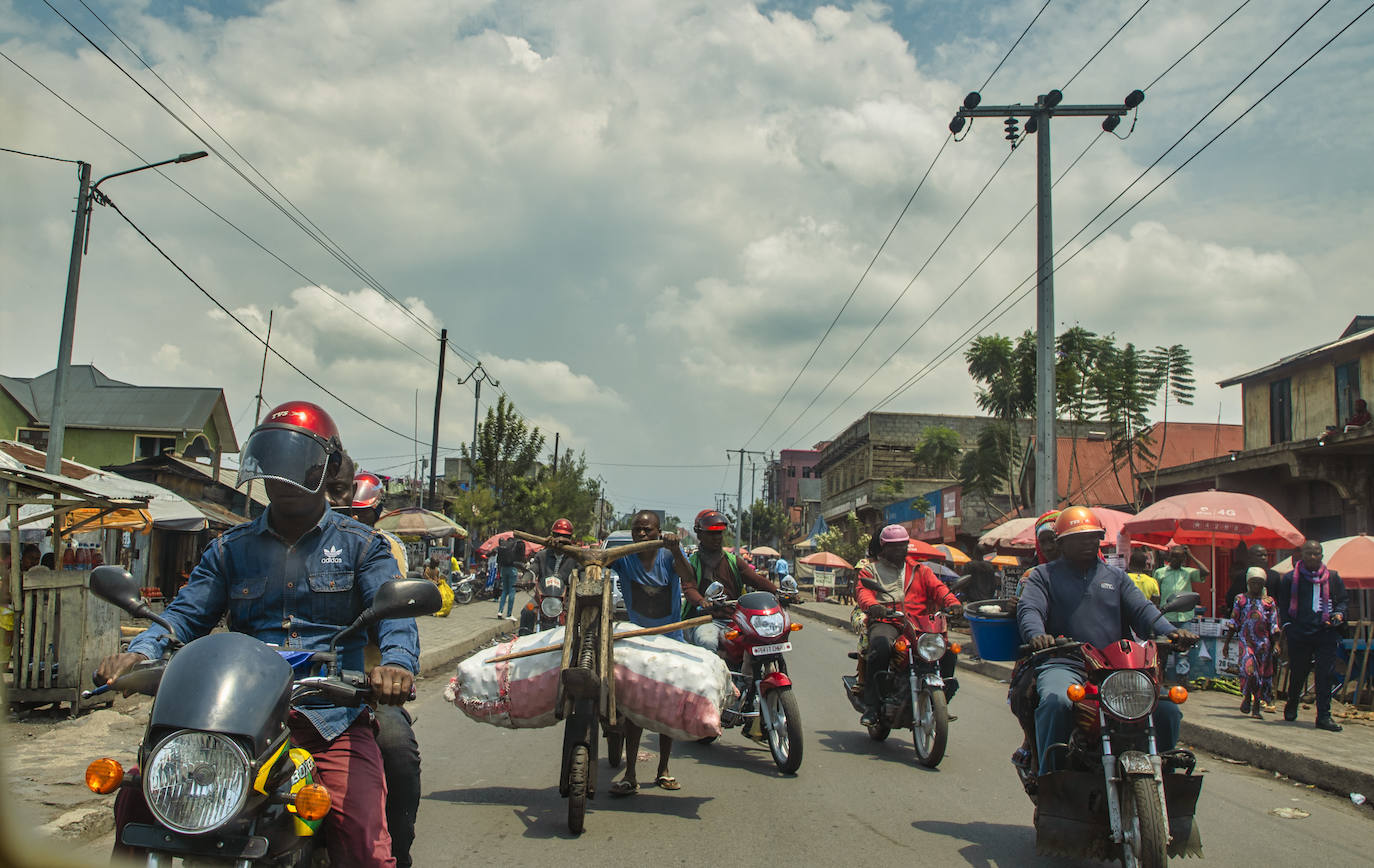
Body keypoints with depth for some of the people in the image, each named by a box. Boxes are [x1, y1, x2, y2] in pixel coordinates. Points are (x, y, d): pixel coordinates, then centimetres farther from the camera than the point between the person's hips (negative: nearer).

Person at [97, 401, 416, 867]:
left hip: (331, 717, -3)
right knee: (137, 800, -14)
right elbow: (188, 612, 9)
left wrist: (395, 663, -27)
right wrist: (140, 651, -13)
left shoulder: (361, 544, 10)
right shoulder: (230, 548, 19)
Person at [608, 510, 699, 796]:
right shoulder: (624, 558, -7)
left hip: (670, 640, 1)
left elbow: (689, 581, -24)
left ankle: (663, 769, 23)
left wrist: (676, 552, -42)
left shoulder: (669, 555, -7)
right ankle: (629, 775, -2)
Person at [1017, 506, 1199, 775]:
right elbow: (1029, 610, -3)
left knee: (1166, 708, -16)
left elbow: (1142, 610, 13)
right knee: (1056, 702, -36)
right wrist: (1036, 634, -27)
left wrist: (1170, 631, -9)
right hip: (1063, 665, -4)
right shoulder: (1043, 575, 13)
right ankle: (1048, 773, -23)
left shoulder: (1116, 576, 25)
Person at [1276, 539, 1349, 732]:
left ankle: (1324, 716, 1)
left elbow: (1344, 598, 19)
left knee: (1325, 674, -4)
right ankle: (1291, 706, 33)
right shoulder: (1290, 578, 5)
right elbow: (1283, 605, 8)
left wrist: (1339, 613, -2)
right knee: (1297, 673, 8)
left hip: (1326, 633, 1)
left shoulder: (1333, 577, 10)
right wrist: (1287, 627, -1)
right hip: (1299, 634, -1)